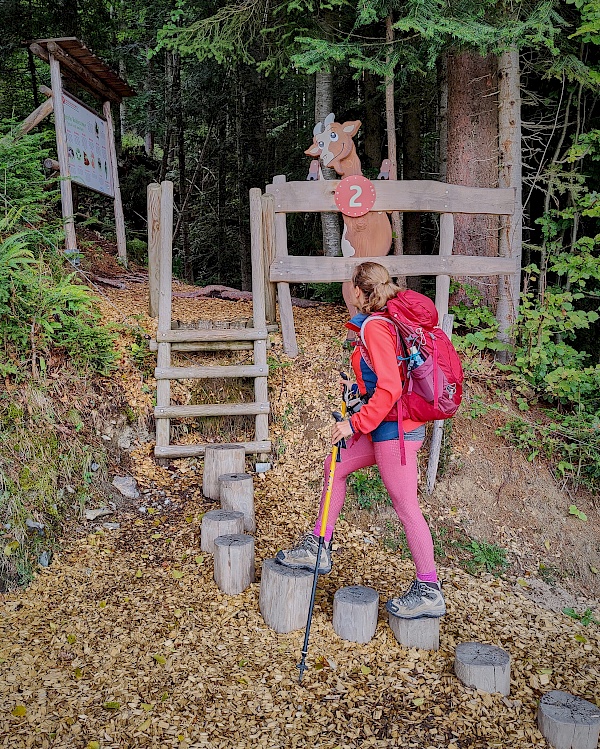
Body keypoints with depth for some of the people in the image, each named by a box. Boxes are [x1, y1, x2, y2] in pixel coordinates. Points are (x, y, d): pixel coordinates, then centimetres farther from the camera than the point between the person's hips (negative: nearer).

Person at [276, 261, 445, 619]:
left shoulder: (374, 328, -17)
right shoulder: (388, 323, 11)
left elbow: (389, 389, -24)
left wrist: (356, 423, -18)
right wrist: (359, 387, 20)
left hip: (394, 427, -10)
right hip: (387, 426, 10)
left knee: (406, 507, -2)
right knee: (336, 467, 16)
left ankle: (429, 591, 11)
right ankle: (318, 548, 24)